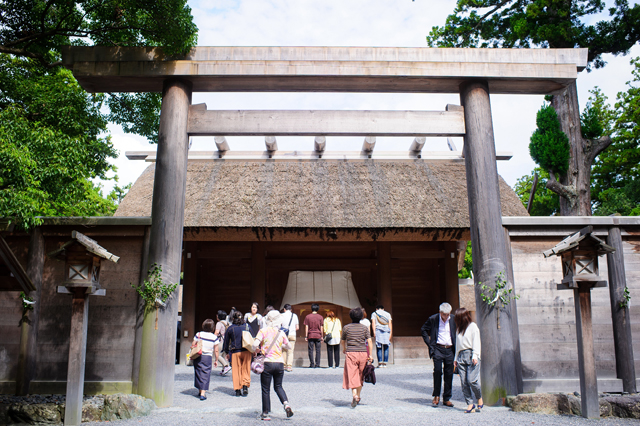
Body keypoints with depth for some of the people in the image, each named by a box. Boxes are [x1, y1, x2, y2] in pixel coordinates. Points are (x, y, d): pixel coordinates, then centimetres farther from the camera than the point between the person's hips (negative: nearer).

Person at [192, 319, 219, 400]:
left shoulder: (198, 335, 0)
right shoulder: (214, 337, -4)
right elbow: (216, 351, 0)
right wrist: (216, 360, 10)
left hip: (198, 357, 2)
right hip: (208, 357, -2)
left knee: (198, 373, 15)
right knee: (205, 374, 1)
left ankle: (200, 390, 27)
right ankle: (203, 393, -9)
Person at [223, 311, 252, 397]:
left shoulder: (230, 328, 1)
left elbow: (226, 341, 8)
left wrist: (227, 352, 19)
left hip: (235, 352, -1)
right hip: (246, 351, 1)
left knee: (236, 371, 8)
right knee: (246, 370, 9)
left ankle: (238, 390, 8)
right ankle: (245, 386, -8)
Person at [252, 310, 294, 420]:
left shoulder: (263, 331, -5)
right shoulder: (281, 333, 3)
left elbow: (255, 344, -14)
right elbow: (287, 346, 15)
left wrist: (256, 350, 7)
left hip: (267, 362, -3)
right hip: (279, 363, 3)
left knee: (266, 389, 8)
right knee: (278, 386, 20)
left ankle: (265, 413, 13)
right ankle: (286, 404, -2)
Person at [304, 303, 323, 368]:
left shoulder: (308, 317, 0)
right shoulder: (320, 317, 1)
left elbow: (306, 327, -1)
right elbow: (321, 327, 3)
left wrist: (306, 336, 4)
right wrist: (321, 336, 11)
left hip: (310, 336, -1)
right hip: (318, 336, 1)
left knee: (311, 350, 3)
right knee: (317, 350, 4)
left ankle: (312, 364, 1)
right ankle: (317, 364, 3)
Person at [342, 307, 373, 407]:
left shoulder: (346, 327, 3)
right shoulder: (364, 328, 4)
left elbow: (343, 341, 15)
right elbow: (369, 341, -4)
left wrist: (344, 349, 35)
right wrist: (370, 355, 0)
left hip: (351, 353, -2)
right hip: (363, 353, 2)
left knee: (352, 376, -5)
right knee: (360, 376, 15)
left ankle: (354, 396, -23)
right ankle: (358, 397, 23)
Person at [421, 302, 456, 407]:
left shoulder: (454, 319, 2)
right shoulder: (433, 319, -3)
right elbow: (424, 330, 10)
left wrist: (456, 346, 6)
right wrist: (430, 344, 1)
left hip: (450, 349, 2)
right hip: (438, 348, -2)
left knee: (449, 374, 4)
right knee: (437, 371, -12)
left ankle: (446, 399, 14)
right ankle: (436, 396, 5)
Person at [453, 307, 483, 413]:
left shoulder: (473, 326, 3)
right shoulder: (458, 328, 21)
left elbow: (476, 341, -4)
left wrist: (475, 356, -13)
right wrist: (456, 358, 19)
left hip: (471, 356, -6)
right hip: (461, 356, 6)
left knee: (471, 380, -14)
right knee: (464, 382, -3)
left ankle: (480, 400, 8)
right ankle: (470, 404, 0)